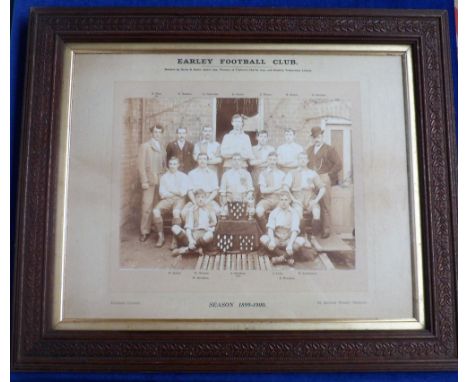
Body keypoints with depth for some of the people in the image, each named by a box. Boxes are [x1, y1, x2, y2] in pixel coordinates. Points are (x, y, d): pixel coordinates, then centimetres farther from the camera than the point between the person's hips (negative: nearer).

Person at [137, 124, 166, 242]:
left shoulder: (162, 148, 17)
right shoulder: (145, 146, 2)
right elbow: (141, 165, -5)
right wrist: (144, 181, -11)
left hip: (160, 180, 5)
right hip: (149, 180, -4)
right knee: (147, 207, -6)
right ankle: (144, 232, 2)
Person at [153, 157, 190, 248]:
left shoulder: (183, 176, 9)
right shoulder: (164, 177, 15)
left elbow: (183, 192, -3)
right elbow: (162, 194, 5)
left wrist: (170, 189, 0)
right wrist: (176, 192, -5)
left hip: (179, 199, -2)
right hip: (167, 199, 3)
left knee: (176, 212, -37)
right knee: (156, 211, -28)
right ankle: (160, 236, -14)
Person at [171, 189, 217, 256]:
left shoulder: (210, 210, 15)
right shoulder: (192, 210, 13)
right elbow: (188, 227, 1)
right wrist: (190, 240, -16)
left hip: (204, 235, 0)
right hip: (192, 234, 0)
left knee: (210, 235, -38)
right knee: (175, 228, -24)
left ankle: (186, 249, -26)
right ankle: (196, 248, -28)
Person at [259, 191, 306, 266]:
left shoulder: (294, 213, -4)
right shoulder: (274, 212, 0)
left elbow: (295, 231, -15)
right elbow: (270, 228, -12)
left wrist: (290, 245, -33)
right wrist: (272, 241, -33)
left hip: (289, 240, -1)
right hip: (276, 239, 1)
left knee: (301, 241, -30)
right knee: (263, 239, -29)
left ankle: (282, 257, -22)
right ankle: (288, 256, -22)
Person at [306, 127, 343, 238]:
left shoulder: (329, 149, 4)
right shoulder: (309, 150, 19)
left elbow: (338, 164, -2)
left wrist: (329, 175, -4)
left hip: (324, 180, -4)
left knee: (325, 206, -4)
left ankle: (326, 230, 1)